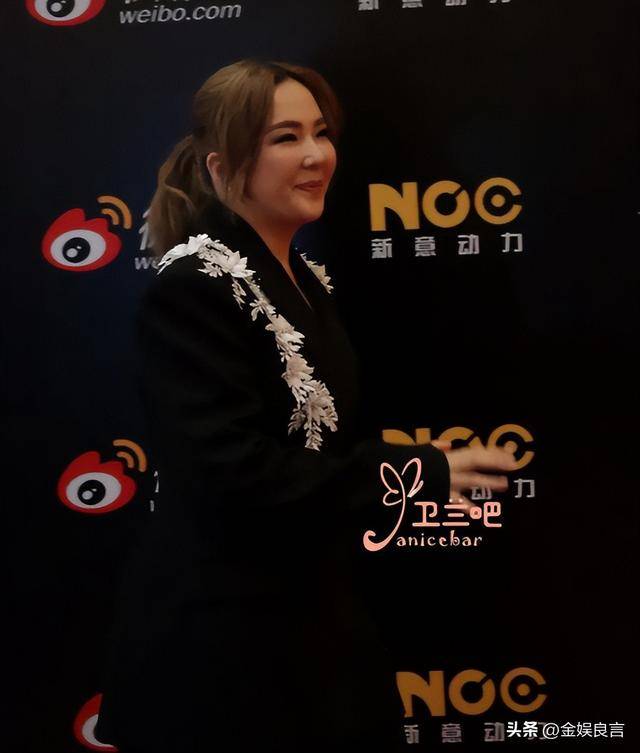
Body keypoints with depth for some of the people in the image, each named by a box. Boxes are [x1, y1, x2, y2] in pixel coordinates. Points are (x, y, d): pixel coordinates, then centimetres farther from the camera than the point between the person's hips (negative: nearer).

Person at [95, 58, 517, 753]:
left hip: (307, 605, 8)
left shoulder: (303, 278, 8)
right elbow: (234, 473, -27)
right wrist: (419, 475, -23)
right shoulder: (193, 287, -19)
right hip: (219, 630, -8)